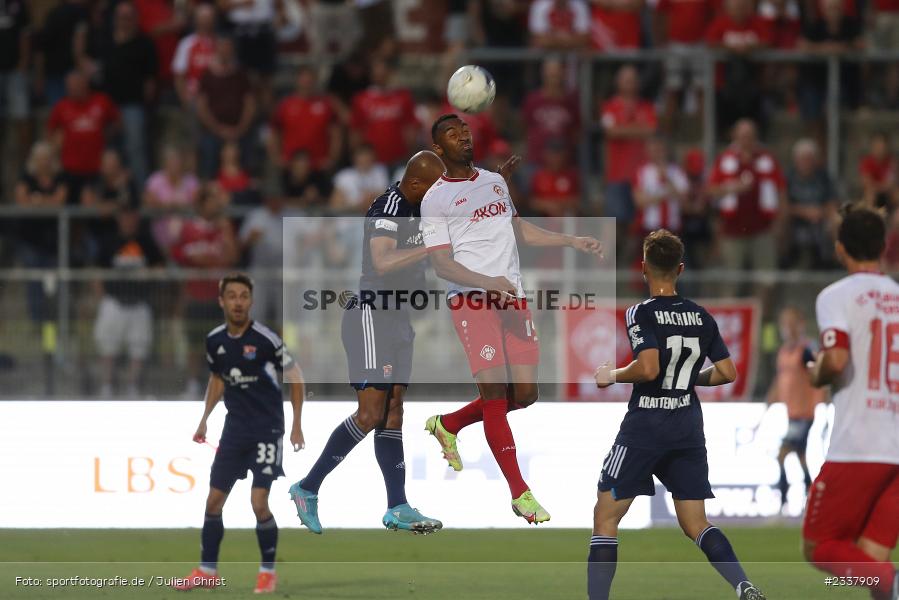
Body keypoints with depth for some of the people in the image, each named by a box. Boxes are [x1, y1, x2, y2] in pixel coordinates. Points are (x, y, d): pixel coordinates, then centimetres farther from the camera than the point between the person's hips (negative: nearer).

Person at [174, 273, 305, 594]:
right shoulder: (214, 340, 0)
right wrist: (204, 419, 14)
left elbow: (295, 378, -5)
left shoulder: (265, 339, -15)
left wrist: (297, 425, -8)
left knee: (259, 502, -12)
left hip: (267, 429, -5)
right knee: (214, 501, 5)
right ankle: (208, 570, 18)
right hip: (235, 429, 5)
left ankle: (268, 571, 5)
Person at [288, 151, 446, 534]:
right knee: (371, 413, -13)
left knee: (392, 412, 6)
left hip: (396, 318, 10)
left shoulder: (416, 209, 11)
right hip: (370, 316, -10)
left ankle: (397, 509, 5)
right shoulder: (387, 209, -18)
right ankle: (308, 488, -5)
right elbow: (382, 261, -34)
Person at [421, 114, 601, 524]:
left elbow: (518, 230, 30)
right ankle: (520, 494, -8)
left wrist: (572, 242, 21)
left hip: (512, 296, 6)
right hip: (470, 300, -6)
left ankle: (448, 425, 27)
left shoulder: (495, 181, 18)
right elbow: (442, 265, -9)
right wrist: (489, 283, -22)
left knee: (524, 393, 2)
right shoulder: (435, 200, -3)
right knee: (494, 391, -12)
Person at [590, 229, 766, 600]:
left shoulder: (641, 313, -10)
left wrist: (612, 376, -5)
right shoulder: (702, 317, 6)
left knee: (606, 517, 5)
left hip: (645, 426, -5)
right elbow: (727, 373, 6)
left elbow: (648, 368, -22)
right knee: (695, 524, 10)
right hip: (688, 427, 5)